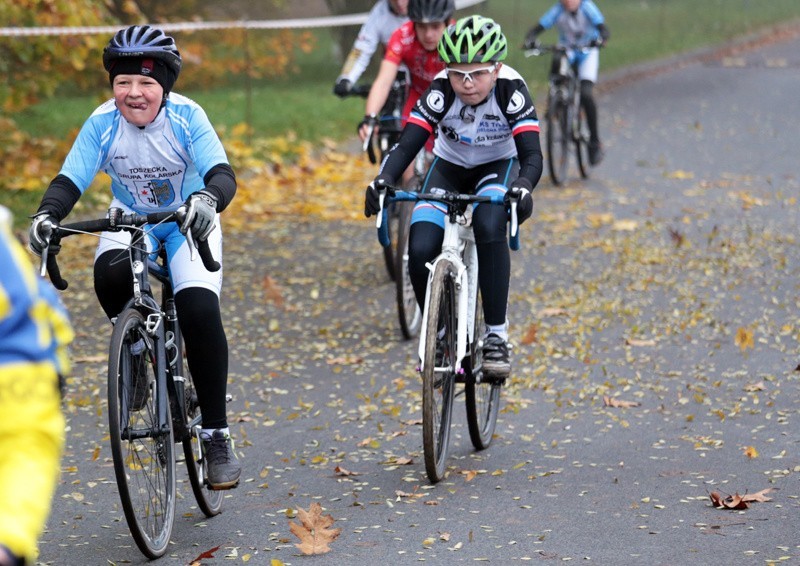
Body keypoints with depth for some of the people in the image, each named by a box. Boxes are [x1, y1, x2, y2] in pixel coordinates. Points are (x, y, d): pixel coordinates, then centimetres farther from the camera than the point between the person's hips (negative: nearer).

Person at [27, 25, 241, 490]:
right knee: (110, 277, -33)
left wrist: (207, 199, -56)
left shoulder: (186, 117, -24)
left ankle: (217, 436, -11)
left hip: (188, 221, -2)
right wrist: (46, 215, -43)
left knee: (200, 312, -24)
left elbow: (223, 174, -33)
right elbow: (70, 181, -22)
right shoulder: (103, 124, -19)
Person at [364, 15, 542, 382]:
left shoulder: (510, 89, -28)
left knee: (489, 225, -36)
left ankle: (496, 336, -26)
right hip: (449, 168, 2)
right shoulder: (441, 90, -25)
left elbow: (532, 154, -33)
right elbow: (407, 145, -30)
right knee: (420, 251, -22)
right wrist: (383, 180, -49)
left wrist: (523, 187, -55)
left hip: (497, 168, -2)